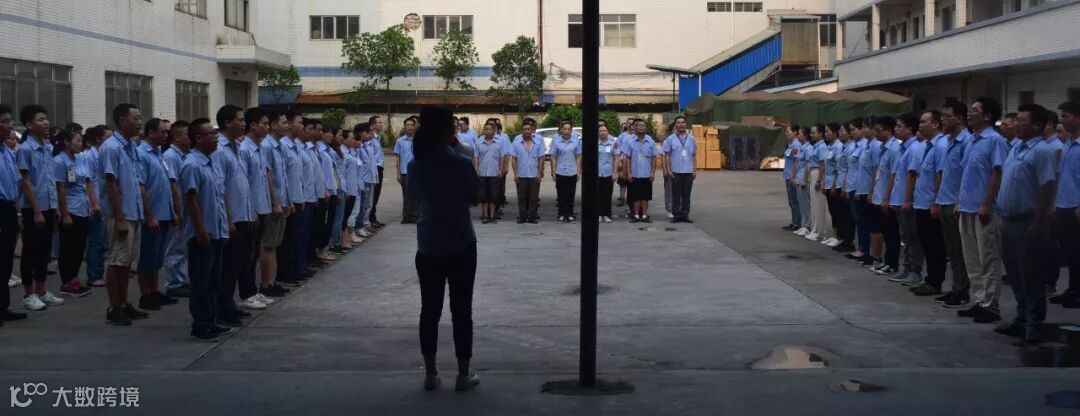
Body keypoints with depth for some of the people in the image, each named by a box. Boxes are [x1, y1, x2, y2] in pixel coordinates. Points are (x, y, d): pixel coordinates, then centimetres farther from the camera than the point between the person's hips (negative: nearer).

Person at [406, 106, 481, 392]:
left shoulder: (415, 166, -2)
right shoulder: (461, 164, -12)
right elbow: (474, 199, 1)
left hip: (428, 247, 3)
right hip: (461, 246, -3)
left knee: (430, 309, 8)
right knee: (461, 309, 4)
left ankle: (430, 374, 12)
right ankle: (463, 374, 9)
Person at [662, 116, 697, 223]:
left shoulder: (691, 139, 10)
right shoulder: (671, 139, 3)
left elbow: (694, 156, 12)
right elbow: (667, 155, 2)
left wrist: (695, 170, 4)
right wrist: (668, 170, -6)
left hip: (688, 171, 2)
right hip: (675, 171, -2)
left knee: (686, 194, 5)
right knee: (676, 194, 1)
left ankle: (685, 214, 10)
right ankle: (676, 214, 6)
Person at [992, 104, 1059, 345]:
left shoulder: (1042, 151, -15)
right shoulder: (1016, 148, 14)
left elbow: (1048, 189, -21)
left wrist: (1038, 224, -22)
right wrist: (1002, 214, 17)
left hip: (1028, 224, -9)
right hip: (1010, 221, 9)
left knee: (1032, 279, -2)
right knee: (1016, 277, 16)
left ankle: (1034, 329, 4)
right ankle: (1021, 320, 26)